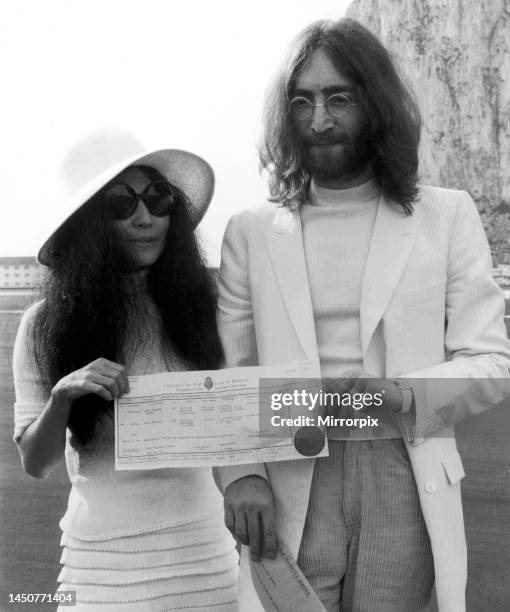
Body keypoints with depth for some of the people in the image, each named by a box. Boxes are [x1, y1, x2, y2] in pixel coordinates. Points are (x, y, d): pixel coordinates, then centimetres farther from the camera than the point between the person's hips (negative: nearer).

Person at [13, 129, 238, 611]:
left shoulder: (196, 306, -1)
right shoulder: (47, 324, -5)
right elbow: (35, 462, -1)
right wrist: (62, 396, -19)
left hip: (204, 547, 2)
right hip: (105, 556, -1)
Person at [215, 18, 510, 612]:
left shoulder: (448, 217, 4)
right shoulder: (251, 231, 6)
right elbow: (227, 375, 5)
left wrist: (405, 396, -16)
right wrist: (240, 473, -11)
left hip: (406, 484, 0)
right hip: (289, 491, 0)